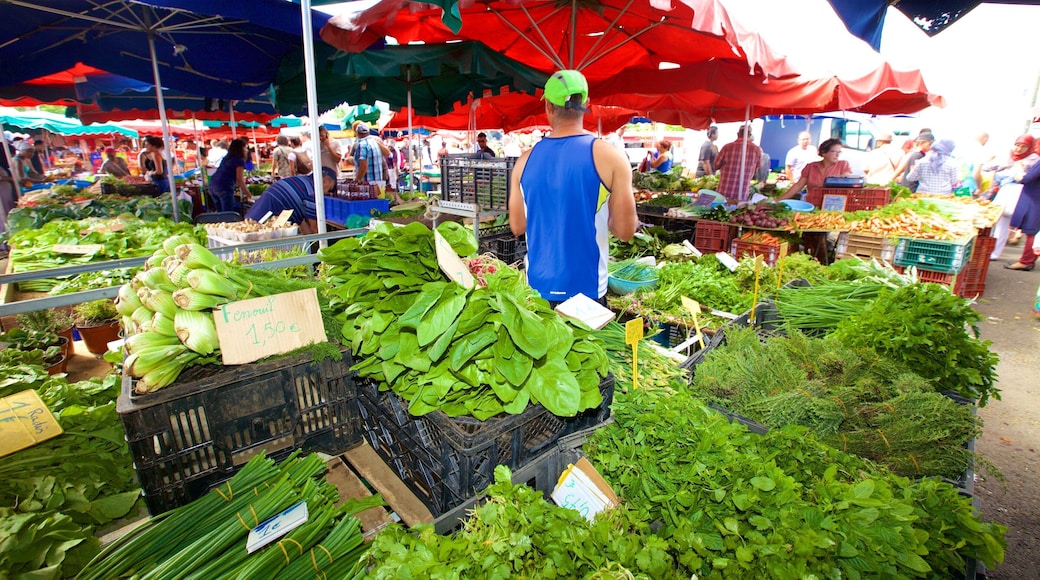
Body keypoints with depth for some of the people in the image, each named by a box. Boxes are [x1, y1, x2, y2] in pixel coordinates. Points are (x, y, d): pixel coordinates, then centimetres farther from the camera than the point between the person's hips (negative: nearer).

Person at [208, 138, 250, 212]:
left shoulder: (226, 157, 21)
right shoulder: (240, 160, -4)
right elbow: (239, 180, -10)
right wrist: (248, 195, -6)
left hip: (212, 185, 9)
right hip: (224, 187, -9)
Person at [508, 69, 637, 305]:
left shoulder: (525, 160, -2)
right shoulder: (610, 157, -11)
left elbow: (517, 227, 6)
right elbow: (625, 231, -9)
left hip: (538, 287, 3)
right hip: (587, 290, -2)